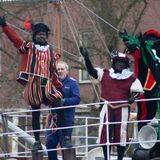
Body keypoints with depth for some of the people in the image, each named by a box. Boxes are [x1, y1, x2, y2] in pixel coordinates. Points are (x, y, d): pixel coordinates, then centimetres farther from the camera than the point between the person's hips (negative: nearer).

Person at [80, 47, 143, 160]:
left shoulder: (131, 78, 3)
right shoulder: (105, 74, 8)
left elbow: (138, 90, 1)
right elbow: (91, 70, 1)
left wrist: (133, 97, -21)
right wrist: (86, 58, -12)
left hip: (122, 109, -2)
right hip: (107, 108, 2)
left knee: (120, 134, 2)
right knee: (105, 134, 2)